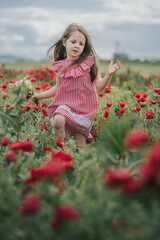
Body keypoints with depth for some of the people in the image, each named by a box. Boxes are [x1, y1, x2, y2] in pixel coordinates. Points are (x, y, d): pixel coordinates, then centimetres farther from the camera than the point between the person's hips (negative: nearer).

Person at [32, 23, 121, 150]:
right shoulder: (60, 66, 5)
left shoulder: (89, 62, -2)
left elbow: (99, 85, -3)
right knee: (57, 121, -31)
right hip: (65, 104, 1)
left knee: (80, 145, -3)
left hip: (84, 108, -1)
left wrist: (108, 75, -20)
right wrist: (40, 95, 14)